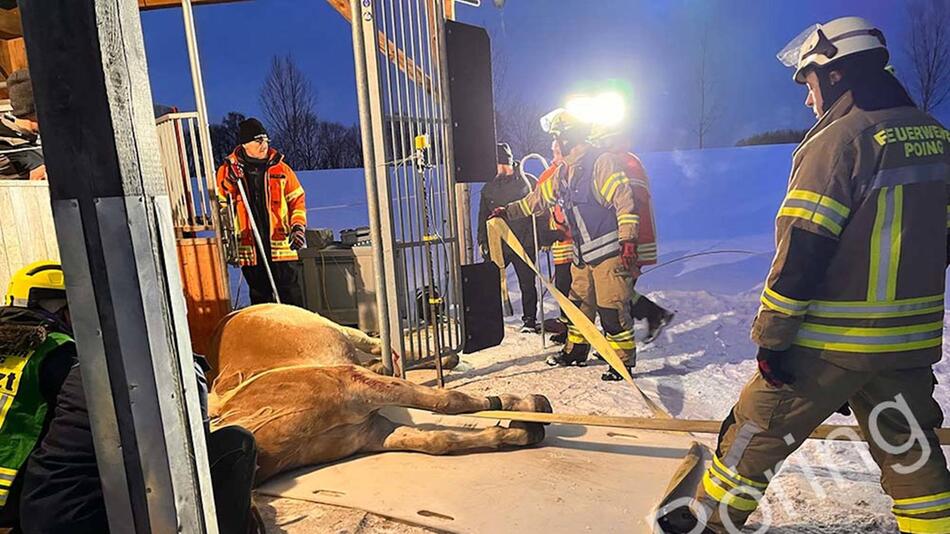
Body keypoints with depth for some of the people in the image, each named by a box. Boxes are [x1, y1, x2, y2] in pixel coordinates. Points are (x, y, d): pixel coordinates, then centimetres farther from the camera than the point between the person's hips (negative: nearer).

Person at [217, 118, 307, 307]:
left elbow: (297, 199, 10)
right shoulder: (228, 170, 4)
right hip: (249, 248, 1)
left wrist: (298, 226, -2)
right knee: (260, 296, 12)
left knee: (291, 295, 0)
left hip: (281, 245, -1)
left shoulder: (280, 168, 4)